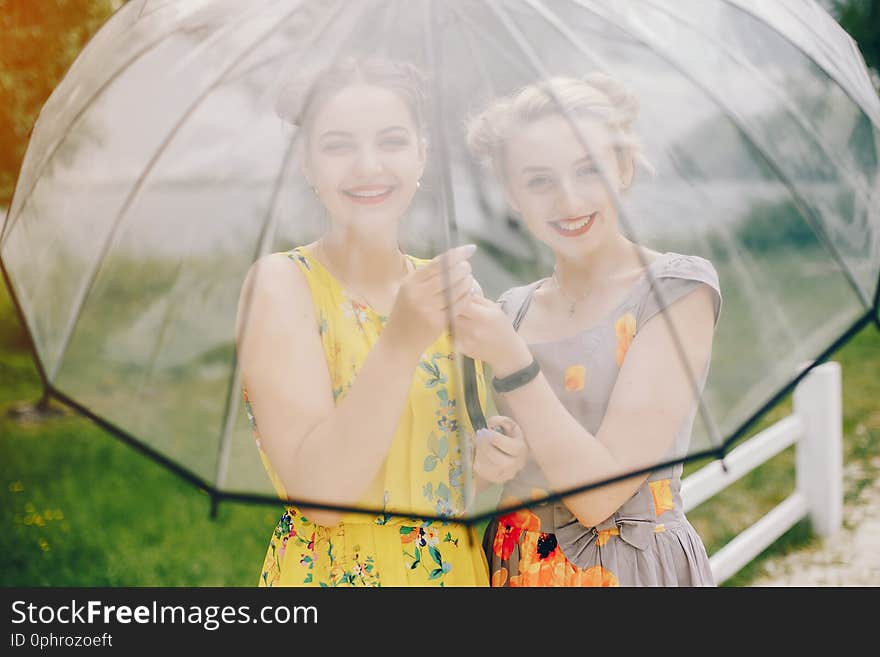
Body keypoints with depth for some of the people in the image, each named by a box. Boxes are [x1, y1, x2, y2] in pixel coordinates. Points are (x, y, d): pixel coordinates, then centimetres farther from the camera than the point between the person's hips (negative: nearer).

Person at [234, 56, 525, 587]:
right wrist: (401, 342, -30)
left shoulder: (446, 286, 1)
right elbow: (319, 493, -22)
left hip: (459, 566, 5)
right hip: (332, 573, -5)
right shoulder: (282, 283, -14)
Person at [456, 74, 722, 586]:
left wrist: (510, 363, -23)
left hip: (637, 567, -4)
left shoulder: (677, 289, -10)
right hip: (511, 567, 4)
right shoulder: (510, 312, 4)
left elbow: (599, 493, -17)